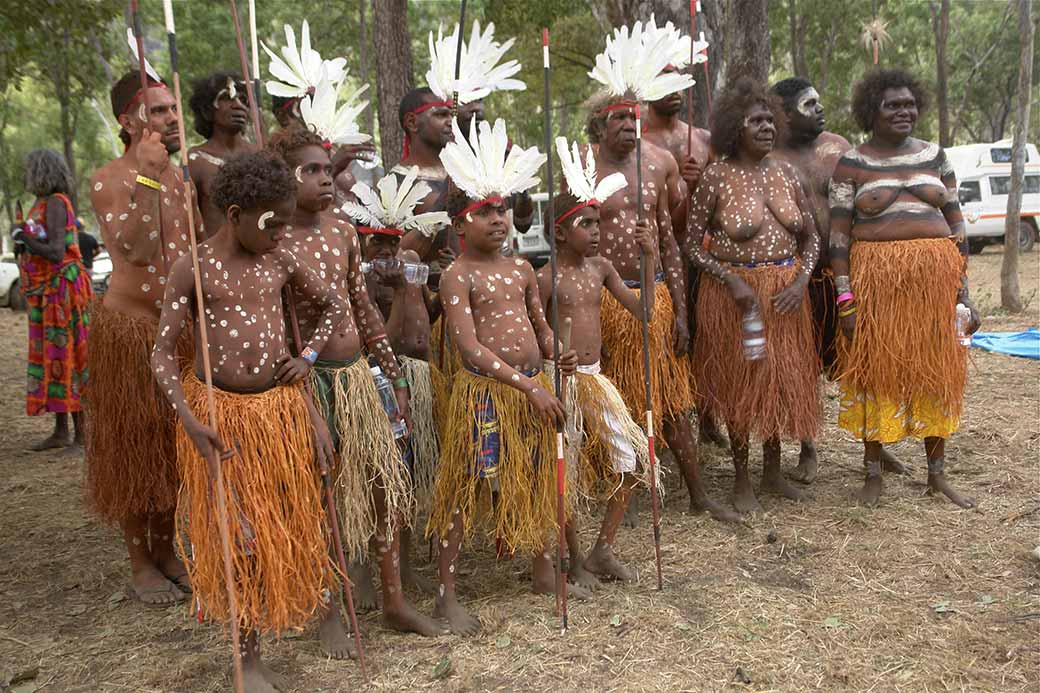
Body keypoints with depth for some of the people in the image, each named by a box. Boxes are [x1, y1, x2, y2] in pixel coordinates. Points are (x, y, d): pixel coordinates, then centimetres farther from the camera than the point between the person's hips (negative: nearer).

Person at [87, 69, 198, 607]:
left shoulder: (184, 178, 10)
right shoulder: (109, 180, -9)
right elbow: (134, 250, -26)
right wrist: (146, 179, -29)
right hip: (130, 327, -6)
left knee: (174, 445, 13)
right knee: (135, 446, 4)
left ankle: (165, 550, 29)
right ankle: (140, 563, 18)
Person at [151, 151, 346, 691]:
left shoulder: (280, 261, 3)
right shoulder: (191, 271, -7)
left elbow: (334, 306, 16)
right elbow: (163, 353, -8)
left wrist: (308, 355, -1)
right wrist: (189, 420, -21)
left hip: (281, 407, 4)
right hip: (220, 412, -4)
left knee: (278, 531, 11)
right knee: (240, 536, 1)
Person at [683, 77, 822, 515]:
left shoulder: (785, 174, 6)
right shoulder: (716, 178, -9)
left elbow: (811, 236, 11)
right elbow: (692, 245, -8)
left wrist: (801, 281, -5)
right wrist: (733, 281, -19)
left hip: (785, 291, 5)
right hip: (735, 291, -5)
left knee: (783, 378, 12)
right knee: (739, 381, 4)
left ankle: (772, 471, 31)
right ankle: (741, 480, 20)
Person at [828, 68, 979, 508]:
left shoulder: (935, 156, 10)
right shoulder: (852, 164, 0)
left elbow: (957, 226, 10)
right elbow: (838, 234, -4)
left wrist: (963, 292, 5)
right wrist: (845, 298, -12)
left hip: (936, 278, 3)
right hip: (876, 278, -3)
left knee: (938, 372, 8)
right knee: (876, 372, 3)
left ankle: (937, 474, 22)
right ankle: (873, 473, 17)